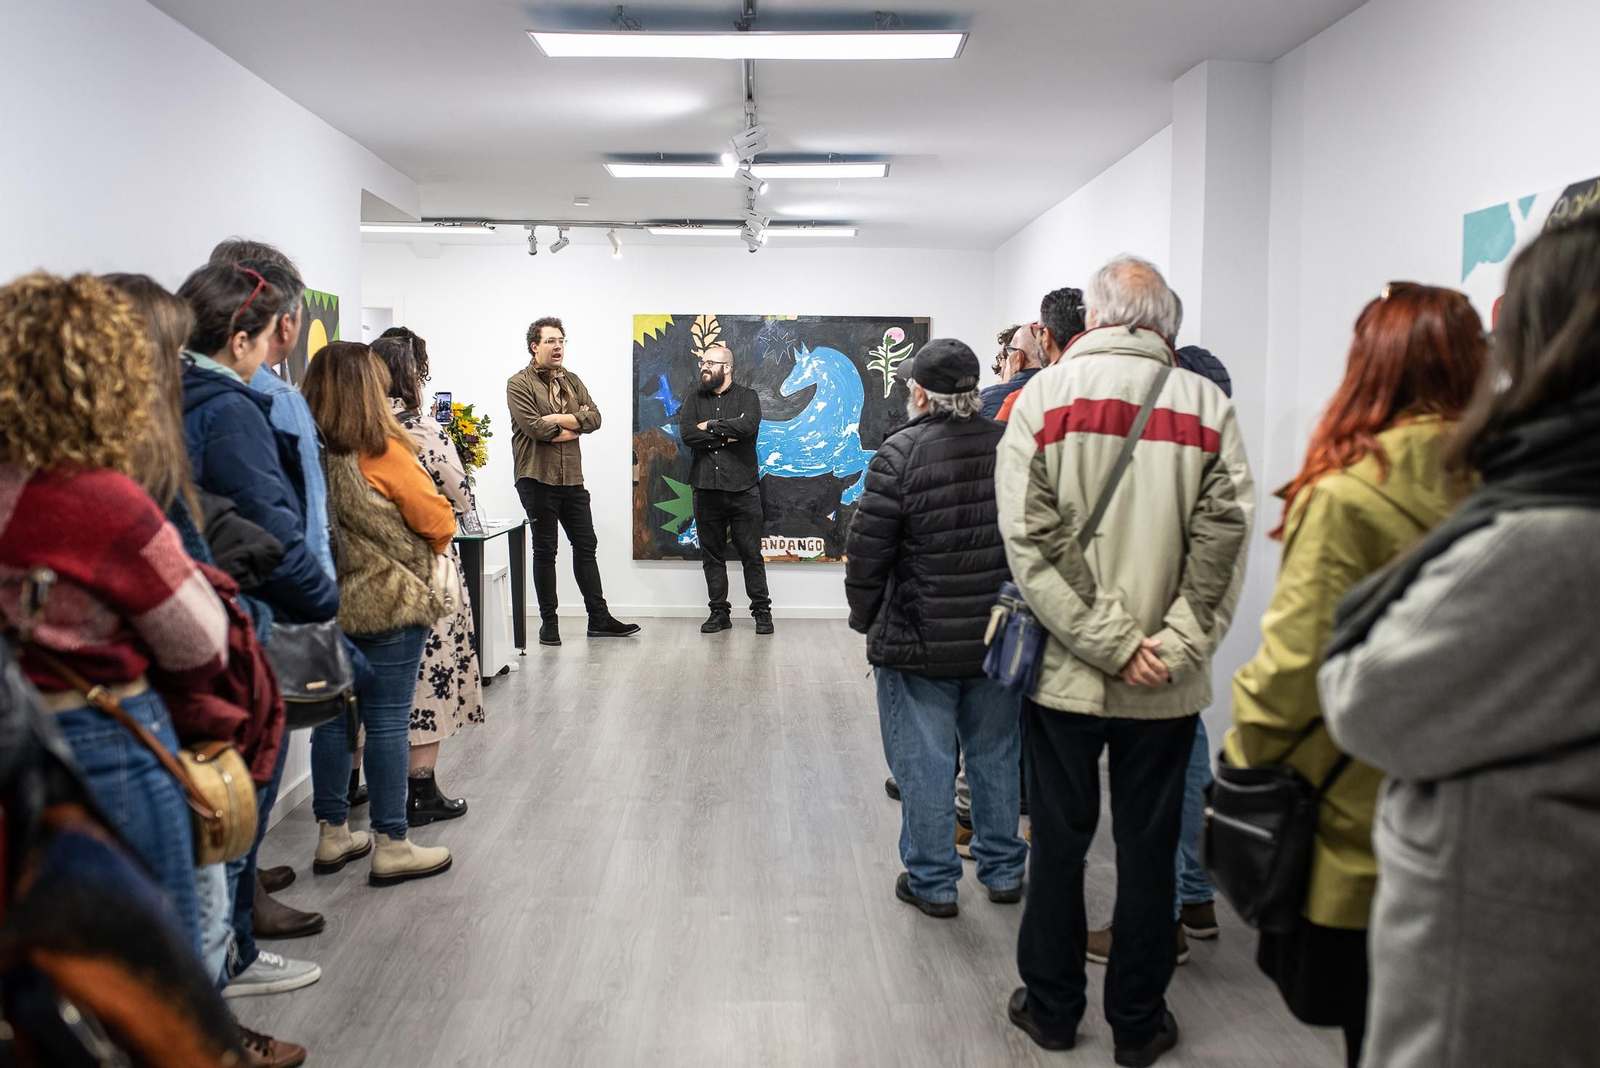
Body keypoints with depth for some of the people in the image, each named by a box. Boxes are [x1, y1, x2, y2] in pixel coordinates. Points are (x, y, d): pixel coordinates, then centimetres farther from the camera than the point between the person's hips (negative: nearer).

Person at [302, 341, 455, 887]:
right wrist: (426, 549, 10)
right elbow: (438, 521, -10)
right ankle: (391, 846, 9)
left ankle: (333, 835, 26)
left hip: (325, 602, 7)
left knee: (332, 716, 14)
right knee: (387, 722, 1)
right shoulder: (382, 451, -16)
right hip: (387, 603, -6)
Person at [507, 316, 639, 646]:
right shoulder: (519, 384, -5)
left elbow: (594, 418, 0)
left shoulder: (572, 381, 14)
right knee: (545, 551, 3)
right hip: (538, 479, -6)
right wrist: (575, 426, -7)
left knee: (585, 546, 8)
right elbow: (534, 427, -19)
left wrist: (557, 419, -14)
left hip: (572, 479, 6)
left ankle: (599, 618, 16)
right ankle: (548, 622, 13)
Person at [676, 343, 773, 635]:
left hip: (743, 489, -3)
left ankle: (762, 611, 10)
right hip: (706, 490, 3)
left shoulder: (747, 397, 4)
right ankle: (719, 613, 16)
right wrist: (727, 433, -10)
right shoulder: (693, 400, 12)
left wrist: (710, 426, -8)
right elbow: (687, 434, -5)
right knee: (712, 554, 8)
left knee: (751, 553, 1)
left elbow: (748, 426, -17)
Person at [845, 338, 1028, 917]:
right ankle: (1003, 870, 30)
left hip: (918, 644, -5)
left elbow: (866, 553, -14)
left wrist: (864, 617, 3)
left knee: (924, 763, 7)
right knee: (995, 755, 18)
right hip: (998, 639, 5)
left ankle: (932, 881, 17)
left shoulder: (900, 454, -16)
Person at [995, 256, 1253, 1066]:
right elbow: (1223, 539, -11)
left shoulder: (1043, 397, -5)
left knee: (1058, 844, 13)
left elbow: (1032, 541, -13)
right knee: (1148, 848, 13)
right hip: (1168, 687, 1)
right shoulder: (1209, 405, -3)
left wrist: (1111, 641, -12)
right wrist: (1172, 647, -11)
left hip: (1064, 671, 0)